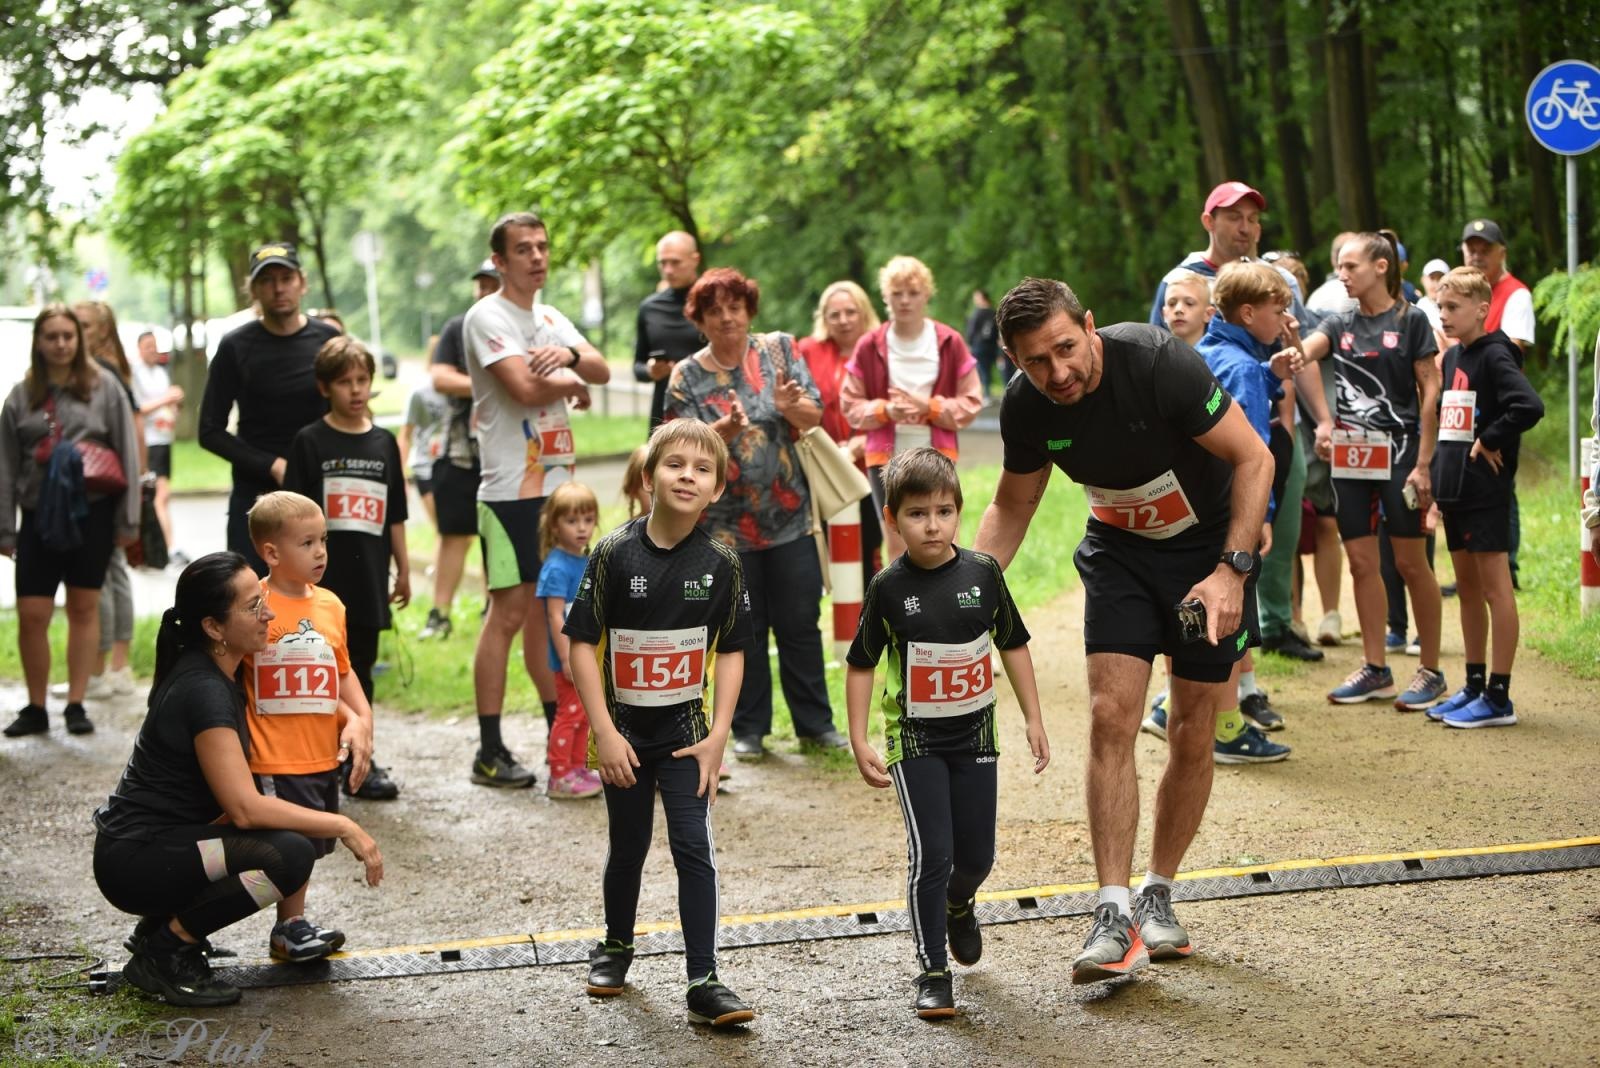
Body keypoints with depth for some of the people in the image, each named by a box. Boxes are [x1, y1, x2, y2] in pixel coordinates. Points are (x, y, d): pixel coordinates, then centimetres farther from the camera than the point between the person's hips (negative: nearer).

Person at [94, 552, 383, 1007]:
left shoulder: (214, 671, 7)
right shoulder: (203, 691, -22)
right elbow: (245, 807, -27)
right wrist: (342, 827, -21)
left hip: (157, 841, 10)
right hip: (135, 861, -10)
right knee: (290, 854, -25)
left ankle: (163, 927, 10)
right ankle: (165, 949, -9)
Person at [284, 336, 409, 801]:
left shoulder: (384, 442, 9)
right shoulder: (310, 441, -2)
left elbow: (394, 516, 14)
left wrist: (403, 569, 15)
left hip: (367, 579, 4)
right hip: (323, 579, -4)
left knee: (360, 668, 10)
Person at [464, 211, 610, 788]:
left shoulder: (551, 319, 16)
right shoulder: (487, 318, -9)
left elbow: (602, 371, 5)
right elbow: (526, 388, -21)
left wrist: (571, 357, -16)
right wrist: (572, 384, -2)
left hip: (557, 485, 8)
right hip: (511, 491, -8)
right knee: (508, 613, -7)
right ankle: (489, 753, -2)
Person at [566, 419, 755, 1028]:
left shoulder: (720, 563, -7)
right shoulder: (616, 553, -11)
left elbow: (731, 650, -1)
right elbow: (582, 641, -9)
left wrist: (718, 735, -7)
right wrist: (604, 732, -14)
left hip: (685, 730, 0)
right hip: (624, 731, 0)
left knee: (694, 848, -6)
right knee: (628, 846, 15)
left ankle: (704, 983, -2)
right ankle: (617, 946, 40)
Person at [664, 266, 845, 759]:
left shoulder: (779, 349, 2)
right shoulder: (687, 376, -1)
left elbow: (813, 417, -3)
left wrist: (789, 405, -25)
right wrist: (726, 429, -26)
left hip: (790, 516, 1)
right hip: (727, 525, -1)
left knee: (800, 624, 6)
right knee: (743, 630, 6)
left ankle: (815, 722, 17)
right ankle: (749, 728, 17)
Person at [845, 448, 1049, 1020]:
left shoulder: (983, 572, -6)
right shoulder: (888, 588, -10)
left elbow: (1013, 644, 5)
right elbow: (861, 665, -1)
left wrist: (1034, 720, 5)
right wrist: (859, 741, -6)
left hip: (974, 735, 3)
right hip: (914, 738, -2)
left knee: (977, 855, 11)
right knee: (931, 853, -10)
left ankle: (959, 904, 46)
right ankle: (932, 972, 2)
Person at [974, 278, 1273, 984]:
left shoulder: (1159, 362, -30)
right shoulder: (1026, 407, -16)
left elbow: (1253, 459, -21)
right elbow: (1012, 507, 2)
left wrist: (1232, 571, -28)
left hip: (1212, 546, -3)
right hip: (1119, 550, 3)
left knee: (1192, 736, 0)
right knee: (1111, 719, -12)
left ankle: (1157, 897, 18)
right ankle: (1115, 914, -12)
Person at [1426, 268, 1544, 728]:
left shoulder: (1495, 356, -13)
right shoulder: (1452, 357, 13)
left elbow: (1529, 407, -27)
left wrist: (1489, 441, -17)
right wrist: (1440, 469, 12)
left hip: (1485, 491, -9)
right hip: (1454, 488, 9)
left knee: (1495, 588, -4)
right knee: (1467, 589, 15)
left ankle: (1499, 697, -2)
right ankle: (1474, 686, 24)